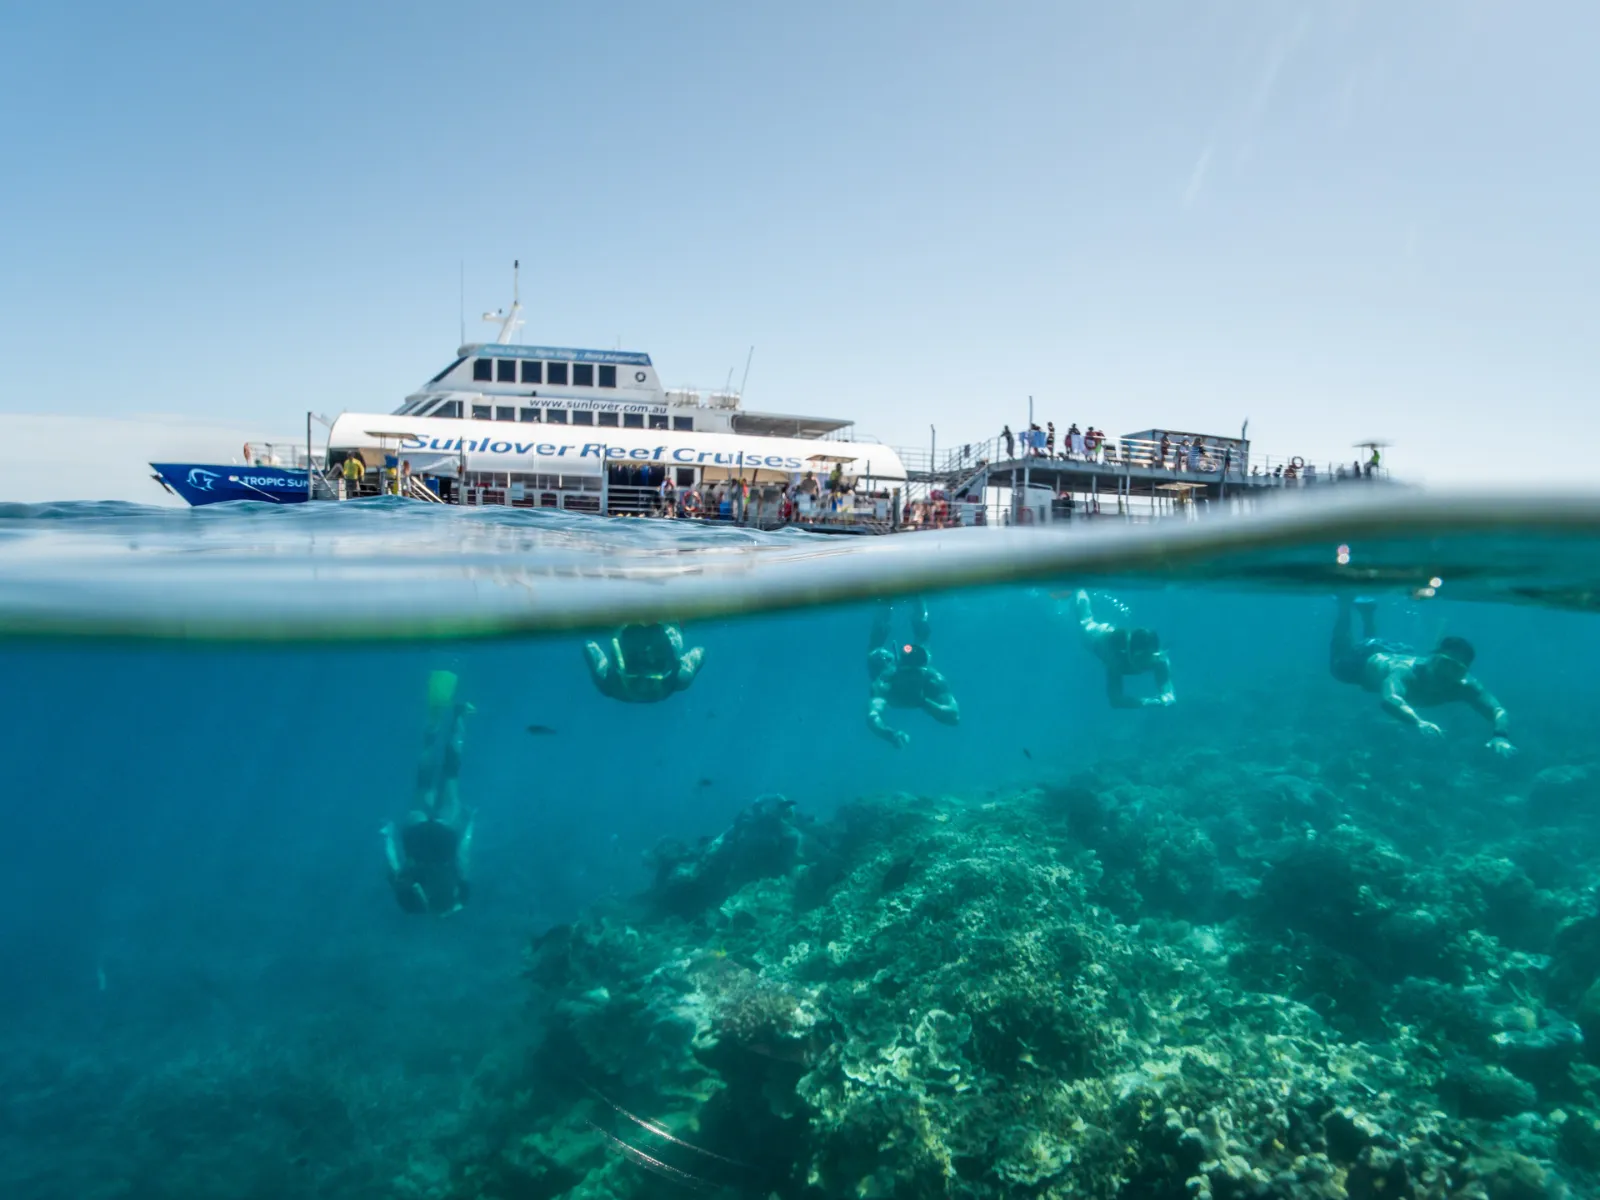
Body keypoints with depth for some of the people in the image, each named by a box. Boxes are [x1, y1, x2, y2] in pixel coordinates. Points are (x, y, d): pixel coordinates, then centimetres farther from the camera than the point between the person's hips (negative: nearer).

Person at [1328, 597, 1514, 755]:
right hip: (1370, 659, -4)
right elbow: (1389, 699, -71)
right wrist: (1419, 722, -88)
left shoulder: (1465, 686, -39)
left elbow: (1499, 711, -46)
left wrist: (1499, 735, -68)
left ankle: (1367, 611, 53)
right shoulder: (1406, 670, -52)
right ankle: (1347, 605, 39)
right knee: (1339, 664, 31)